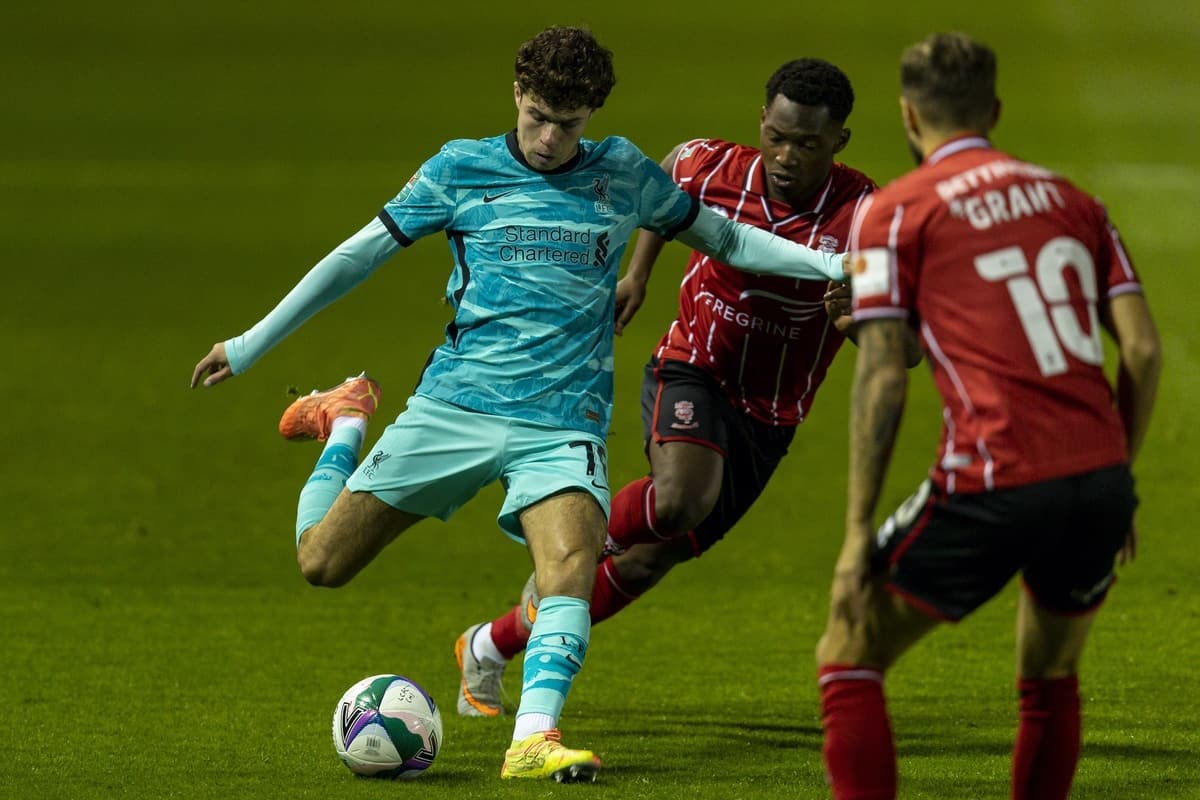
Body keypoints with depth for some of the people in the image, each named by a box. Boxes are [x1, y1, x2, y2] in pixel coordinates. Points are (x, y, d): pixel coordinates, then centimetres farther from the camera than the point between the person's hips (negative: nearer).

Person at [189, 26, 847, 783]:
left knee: (572, 564, -29)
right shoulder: (462, 169, 3)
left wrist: (831, 264, 5)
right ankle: (346, 421, 31)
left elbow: (727, 238, 19)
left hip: (563, 423, 0)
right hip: (453, 407, 0)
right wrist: (250, 345, 10)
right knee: (320, 562, 2)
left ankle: (534, 738, -38)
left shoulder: (623, 174, 8)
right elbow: (357, 257, 9)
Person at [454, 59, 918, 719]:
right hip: (691, 373, -2)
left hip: (768, 420, 2)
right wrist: (638, 273, 11)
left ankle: (490, 648, 26)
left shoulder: (860, 215, -20)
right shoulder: (713, 168, -15)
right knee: (678, 498, -35)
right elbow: (668, 177, 12)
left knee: (650, 560, 7)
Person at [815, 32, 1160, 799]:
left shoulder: (894, 212, 4)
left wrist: (858, 534, -3)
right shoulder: (1072, 200, 17)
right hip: (1099, 476, 5)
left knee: (848, 659, 10)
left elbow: (882, 378, -4)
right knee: (1051, 681, 25)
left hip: (995, 488, -4)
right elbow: (1143, 349, 11)